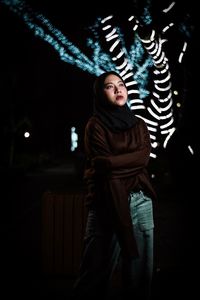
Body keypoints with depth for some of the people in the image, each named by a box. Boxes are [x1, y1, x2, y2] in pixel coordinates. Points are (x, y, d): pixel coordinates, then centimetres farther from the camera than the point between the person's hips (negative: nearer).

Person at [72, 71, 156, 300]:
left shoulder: (139, 124, 16)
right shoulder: (96, 125, 2)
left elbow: (144, 157, -2)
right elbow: (101, 165, -9)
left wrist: (111, 162, -10)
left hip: (141, 202, 5)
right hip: (109, 203, -5)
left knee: (140, 269, 8)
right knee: (98, 271, -3)